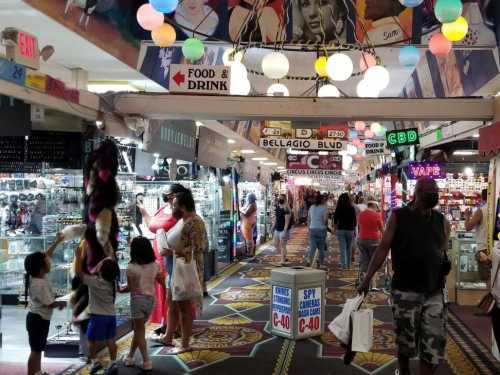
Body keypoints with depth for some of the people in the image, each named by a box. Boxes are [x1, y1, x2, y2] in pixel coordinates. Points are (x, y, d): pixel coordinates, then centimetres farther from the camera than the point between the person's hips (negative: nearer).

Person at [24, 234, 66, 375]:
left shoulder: (38, 275, -2)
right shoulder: (40, 284, -28)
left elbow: (46, 255, 9)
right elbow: (50, 304, -22)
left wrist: (57, 242, 9)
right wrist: (62, 303, -3)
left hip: (39, 318, 10)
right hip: (38, 319, -10)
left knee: (39, 348, 22)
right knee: (36, 350, 0)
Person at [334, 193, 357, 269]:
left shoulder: (338, 208, -5)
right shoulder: (352, 208, -5)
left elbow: (335, 219, 2)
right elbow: (354, 220, -1)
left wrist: (335, 228, 17)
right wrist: (354, 230, 10)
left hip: (340, 230, -1)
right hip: (350, 230, 1)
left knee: (342, 248, 1)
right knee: (348, 248, 14)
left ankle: (343, 264, -6)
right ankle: (348, 264, 21)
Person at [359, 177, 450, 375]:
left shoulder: (442, 221, 6)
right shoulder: (398, 217, -4)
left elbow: (443, 252, 14)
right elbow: (383, 248, -5)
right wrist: (367, 279, -7)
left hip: (434, 292, 3)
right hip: (405, 291, -3)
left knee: (434, 345, 1)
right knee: (405, 341, 11)